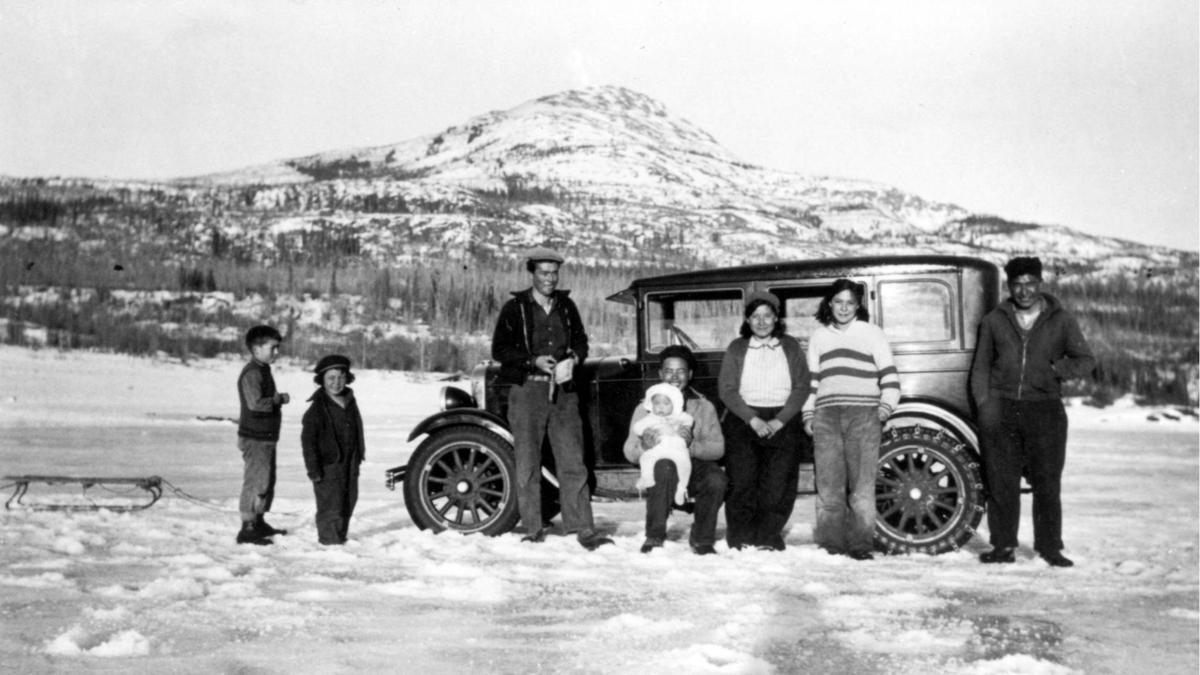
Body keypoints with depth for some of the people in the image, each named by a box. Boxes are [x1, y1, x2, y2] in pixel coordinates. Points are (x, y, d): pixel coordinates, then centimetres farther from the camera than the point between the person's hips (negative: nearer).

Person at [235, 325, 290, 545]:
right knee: (256, 482, -7)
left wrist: (277, 400, 8)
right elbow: (256, 403, -28)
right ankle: (247, 529, -1)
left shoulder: (264, 370, 16)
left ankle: (259, 523, 30)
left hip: (267, 437, 10)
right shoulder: (251, 374, -17)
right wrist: (280, 398, -16)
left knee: (268, 480, 18)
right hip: (255, 438, -10)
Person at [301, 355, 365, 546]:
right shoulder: (317, 408, -14)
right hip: (328, 465, -7)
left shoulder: (350, 401, 8)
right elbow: (307, 440, -15)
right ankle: (329, 539, 10)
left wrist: (359, 455, 18)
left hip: (350, 464, 7)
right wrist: (313, 469, -18)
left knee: (349, 501, 15)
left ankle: (341, 536, 30)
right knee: (330, 506, -3)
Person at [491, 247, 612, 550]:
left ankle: (584, 530, 2)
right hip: (527, 391, -3)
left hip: (563, 391, 3)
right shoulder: (514, 308, 0)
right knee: (528, 466, 2)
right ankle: (533, 531, 11)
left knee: (573, 463, -1)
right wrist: (534, 361, -15)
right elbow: (499, 350, -3)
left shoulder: (566, 305, 11)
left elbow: (581, 341, 20)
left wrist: (574, 358, -3)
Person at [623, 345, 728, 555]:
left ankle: (702, 539, -4)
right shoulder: (646, 408, 11)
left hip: (696, 468, 2)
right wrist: (650, 448, -20)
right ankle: (654, 537, -22)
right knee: (664, 466, -36)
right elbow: (630, 450, 4)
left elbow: (718, 448, 2)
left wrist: (692, 444, -19)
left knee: (717, 481, -31)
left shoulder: (704, 406, 13)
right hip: (659, 473, -1)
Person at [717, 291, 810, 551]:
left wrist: (779, 421, -9)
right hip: (743, 420, 0)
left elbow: (801, 387, 2)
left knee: (778, 485, -7)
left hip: (782, 422, 0)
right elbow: (727, 389, 0)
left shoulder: (791, 347, 9)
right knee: (742, 483, -8)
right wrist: (753, 420, -12)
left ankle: (769, 540, 3)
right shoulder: (736, 349, 8)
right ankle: (740, 541, -1)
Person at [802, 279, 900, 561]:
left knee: (862, 484, -7)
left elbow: (888, 374, 9)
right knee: (828, 484, -2)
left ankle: (860, 545, -4)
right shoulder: (818, 336, 21)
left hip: (863, 414, -2)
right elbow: (811, 380, 23)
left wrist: (886, 406, -3)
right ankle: (830, 545, 2)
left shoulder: (871, 333, 12)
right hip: (826, 415, 3)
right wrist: (808, 414, 15)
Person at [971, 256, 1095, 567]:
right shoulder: (994, 320, 10)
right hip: (1001, 410, 1)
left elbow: (1086, 360, 5)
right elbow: (980, 367, 11)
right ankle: (1003, 546, 10)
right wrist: (984, 403, -2)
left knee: (1047, 483, 0)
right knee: (1001, 482, 1)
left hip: (1045, 410, -1)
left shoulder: (1060, 320, 7)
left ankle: (1050, 547, 10)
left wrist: (1056, 369, -13)